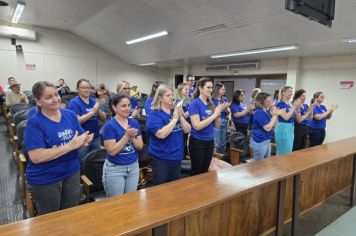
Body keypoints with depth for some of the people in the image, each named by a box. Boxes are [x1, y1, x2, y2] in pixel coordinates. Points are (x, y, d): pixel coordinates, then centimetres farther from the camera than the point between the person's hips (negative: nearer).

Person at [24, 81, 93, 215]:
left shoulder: (70, 115, -3)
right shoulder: (34, 122, -17)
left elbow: (79, 141, 6)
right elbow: (36, 157, -24)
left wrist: (85, 140, -18)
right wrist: (70, 145, -28)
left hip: (72, 173, 4)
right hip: (45, 180, -4)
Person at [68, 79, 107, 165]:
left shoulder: (94, 101, 7)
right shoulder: (74, 102, -7)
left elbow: (103, 118, 4)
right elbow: (77, 121, -18)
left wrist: (98, 110, -15)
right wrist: (92, 112, -22)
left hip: (96, 138, 5)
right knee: (83, 164, 6)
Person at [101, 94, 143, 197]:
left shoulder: (134, 122, 1)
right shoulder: (109, 125, -14)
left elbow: (140, 146, 1)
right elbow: (112, 151, -20)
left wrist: (132, 137, -18)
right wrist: (127, 135, -25)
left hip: (133, 167, 5)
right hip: (115, 169, -4)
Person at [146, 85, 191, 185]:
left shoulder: (176, 111, 6)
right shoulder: (154, 115, -13)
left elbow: (187, 130, 1)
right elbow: (162, 134, -27)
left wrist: (180, 116, -13)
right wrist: (174, 119, -21)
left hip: (177, 157, 6)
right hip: (161, 158, -6)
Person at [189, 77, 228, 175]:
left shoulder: (210, 104, 6)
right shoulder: (195, 104, -13)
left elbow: (217, 125, 7)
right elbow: (197, 126, -22)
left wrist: (219, 112, -9)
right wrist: (214, 115, -20)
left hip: (210, 141, 7)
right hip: (197, 142, -6)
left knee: (205, 171, 18)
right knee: (196, 173, 7)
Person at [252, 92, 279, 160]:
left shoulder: (267, 111, 8)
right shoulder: (259, 112, -20)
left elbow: (273, 125, 12)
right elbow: (267, 128, -22)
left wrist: (275, 114, -1)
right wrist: (275, 115, -15)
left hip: (267, 140, 9)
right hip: (260, 141, -9)